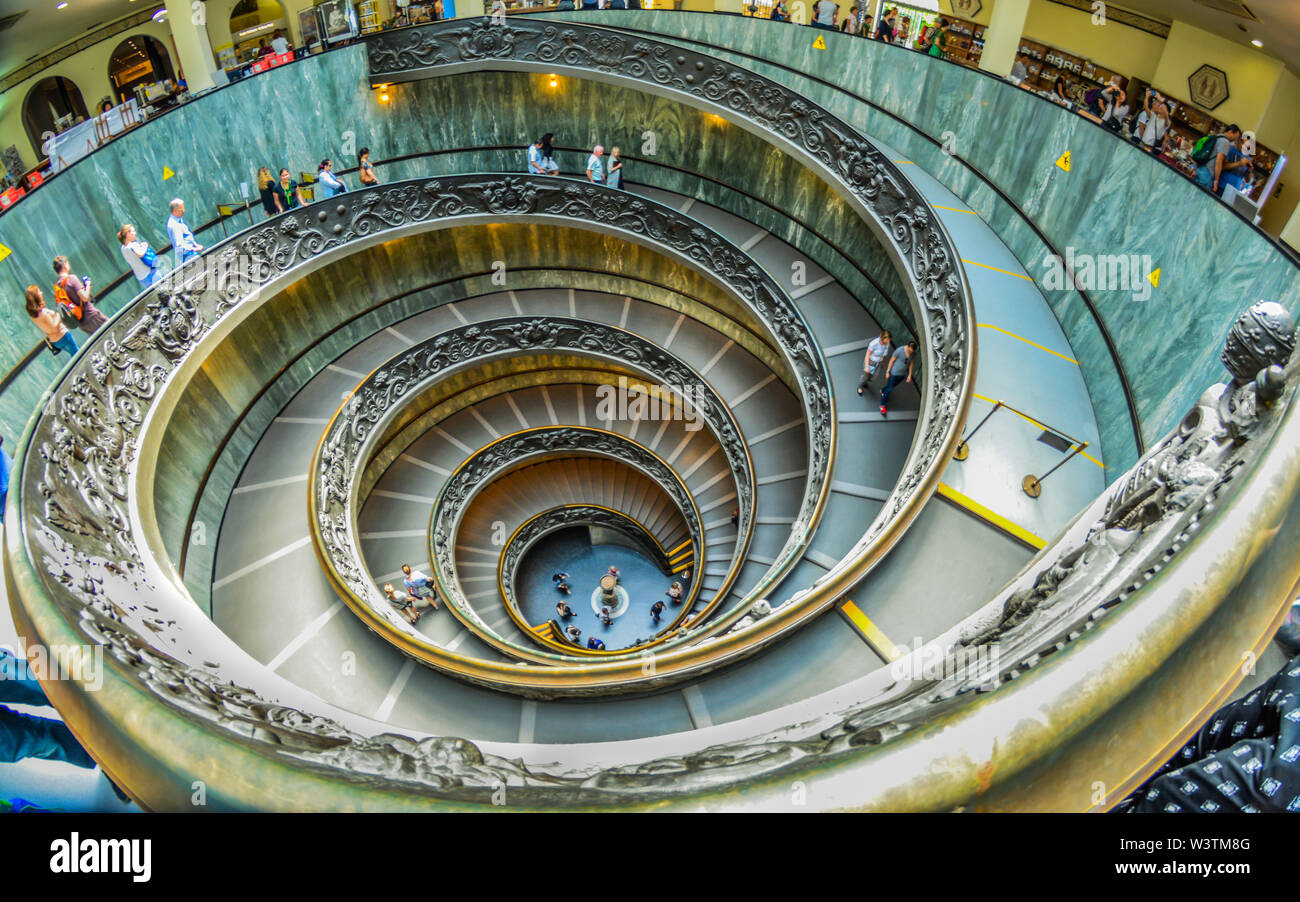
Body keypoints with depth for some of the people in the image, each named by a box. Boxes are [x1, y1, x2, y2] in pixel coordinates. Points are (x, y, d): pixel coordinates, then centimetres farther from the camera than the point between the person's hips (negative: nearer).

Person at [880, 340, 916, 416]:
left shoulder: (914, 353, -13)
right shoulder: (900, 351, -28)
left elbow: (911, 363, 2)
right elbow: (892, 360, -15)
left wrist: (909, 375, 6)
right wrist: (888, 372, -8)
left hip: (902, 374, 5)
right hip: (894, 373, -5)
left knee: (892, 386, 27)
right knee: (889, 389, 6)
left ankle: (883, 391, 57)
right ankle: (883, 405, 23)